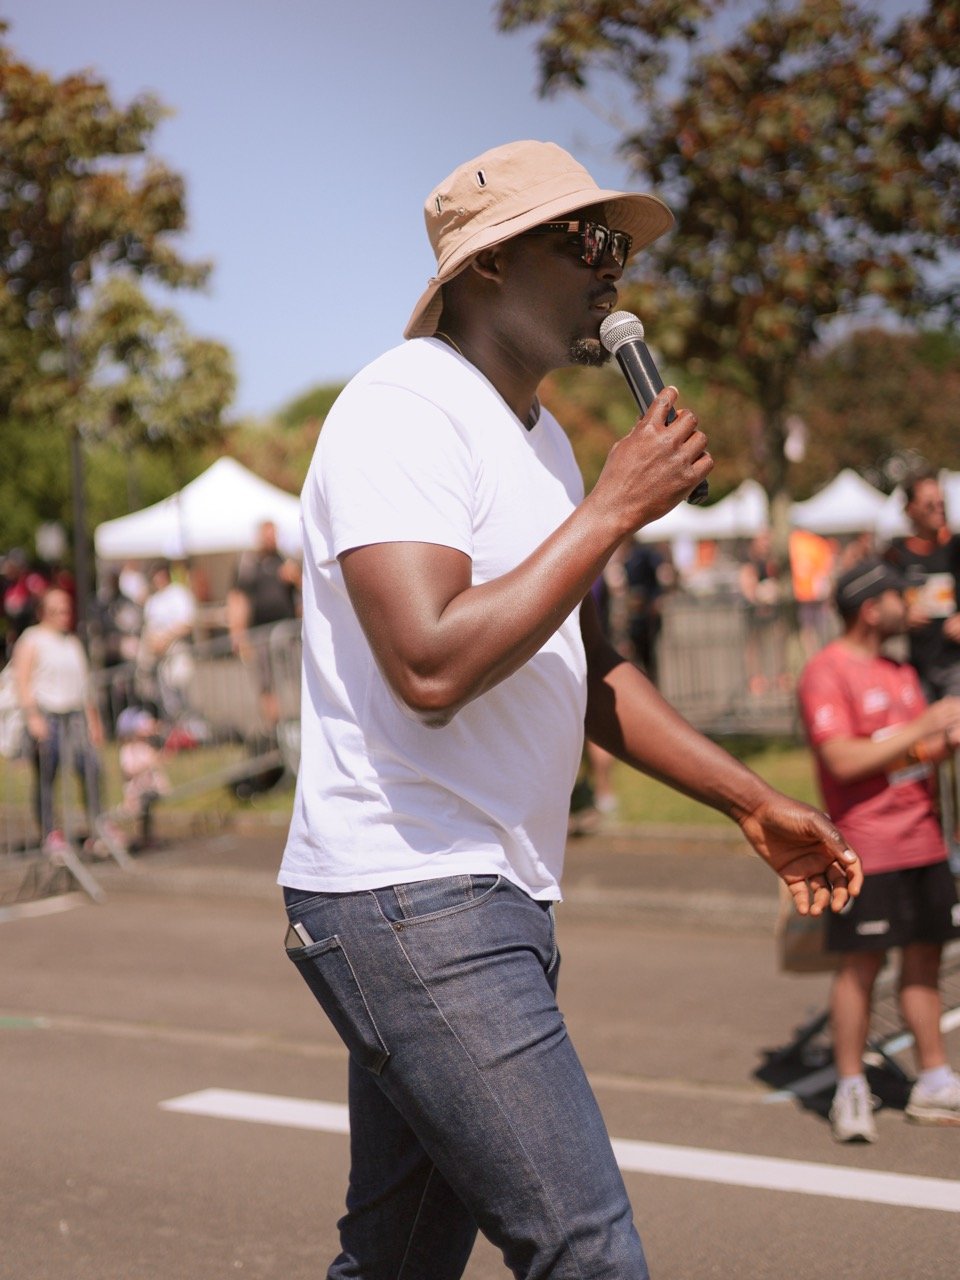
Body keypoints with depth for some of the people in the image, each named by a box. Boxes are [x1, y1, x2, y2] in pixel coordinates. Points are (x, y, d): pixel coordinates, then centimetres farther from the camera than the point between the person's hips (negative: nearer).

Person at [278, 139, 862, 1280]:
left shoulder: (537, 436, 18)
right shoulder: (404, 411, -13)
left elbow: (584, 674, 24)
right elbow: (432, 667, -27)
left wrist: (751, 803, 19)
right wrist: (614, 509, -19)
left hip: (488, 901, 10)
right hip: (410, 898, -10)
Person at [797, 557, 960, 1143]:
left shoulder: (900, 671, 18)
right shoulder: (827, 673, -9)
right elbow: (843, 760, -19)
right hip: (866, 847, -8)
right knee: (862, 963, -4)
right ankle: (851, 1092, 6)